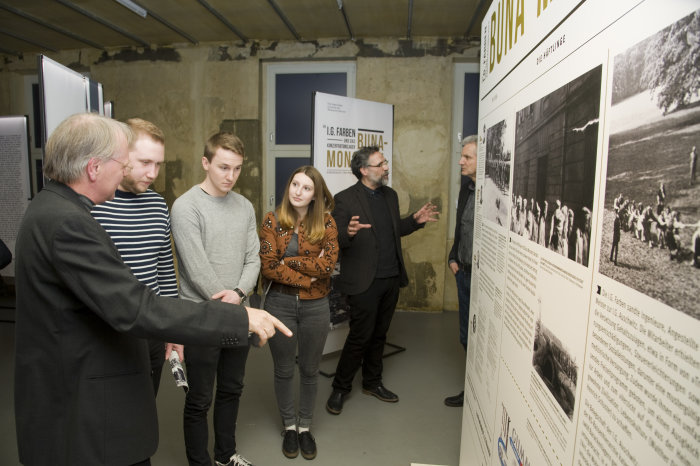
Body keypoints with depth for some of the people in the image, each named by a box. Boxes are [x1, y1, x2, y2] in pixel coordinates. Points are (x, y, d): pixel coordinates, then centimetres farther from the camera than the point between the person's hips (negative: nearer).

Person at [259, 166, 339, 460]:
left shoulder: (326, 222, -4)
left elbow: (328, 265, -16)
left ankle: (305, 426, 37)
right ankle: (289, 426, 38)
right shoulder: (273, 221, -3)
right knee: (283, 370, 15)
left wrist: (288, 261, -13)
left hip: (315, 306, 0)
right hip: (280, 303, 0)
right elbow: (267, 267, -13)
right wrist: (308, 276, -16)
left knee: (309, 370, 15)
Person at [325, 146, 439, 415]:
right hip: (364, 282, -6)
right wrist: (349, 233, -35)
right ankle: (340, 388, 21)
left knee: (379, 335, 18)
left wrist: (415, 220, 5)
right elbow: (335, 240, -14)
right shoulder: (345, 200, -11)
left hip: (391, 279, 7)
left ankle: (372, 382, 35)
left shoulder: (390, 195, 12)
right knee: (360, 337, 1)